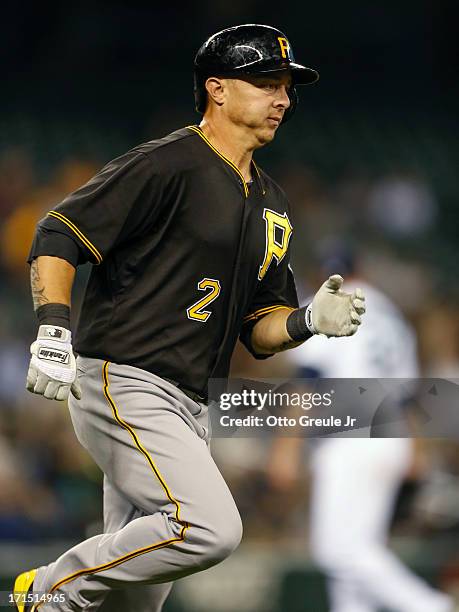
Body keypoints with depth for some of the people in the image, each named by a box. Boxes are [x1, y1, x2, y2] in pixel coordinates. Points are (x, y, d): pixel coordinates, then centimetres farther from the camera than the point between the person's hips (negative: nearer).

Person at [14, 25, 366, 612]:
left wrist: (309, 320, -1)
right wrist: (54, 332, -25)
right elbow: (58, 234, -12)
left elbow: (258, 329, 20)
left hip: (188, 408, 9)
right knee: (211, 526, -25)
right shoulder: (167, 164, -8)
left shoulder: (272, 204, 18)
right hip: (122, 385, -9)